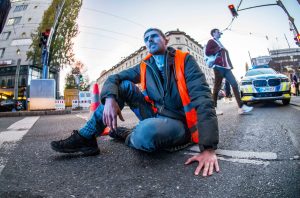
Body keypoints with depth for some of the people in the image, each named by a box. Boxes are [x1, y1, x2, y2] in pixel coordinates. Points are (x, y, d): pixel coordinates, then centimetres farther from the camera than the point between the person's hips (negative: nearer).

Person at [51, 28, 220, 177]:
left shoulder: (185, 60, -8)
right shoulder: (144, 67, 6)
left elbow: (202, 98, -20)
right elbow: (114, 78, 2)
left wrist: (209, 148, -30)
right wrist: (110, 99, -23)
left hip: (178, 123, -4)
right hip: (155, 115, 5)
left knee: (146, 131, -38)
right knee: (123, 85, -7)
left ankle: (127, 136, 0)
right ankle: (86, 138, -7)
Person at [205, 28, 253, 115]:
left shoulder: (220, 43, 32)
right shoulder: (211, 42, 7)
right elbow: (207, 52, -10)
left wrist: (230, 65, 21)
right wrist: (218, 49, -9)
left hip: (226, 67, 8)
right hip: (219, 67, -8)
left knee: (234, 84, -4)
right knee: (217, 87, -7)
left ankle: (241, 107, -6)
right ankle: (214, 108, 1)